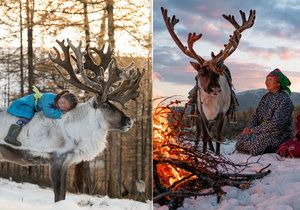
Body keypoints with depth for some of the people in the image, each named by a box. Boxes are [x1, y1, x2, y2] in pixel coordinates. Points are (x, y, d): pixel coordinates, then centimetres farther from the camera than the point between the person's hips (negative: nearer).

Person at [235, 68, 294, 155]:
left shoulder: (284, 100, -12)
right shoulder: (266, 97, 13)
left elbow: (276, 124, -20)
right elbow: (256, 115, 15)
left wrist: (254, 130, -18)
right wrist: (250, 128, -6)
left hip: (278, 135, -7)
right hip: (263, 131, 7)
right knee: (241, 138, -15)